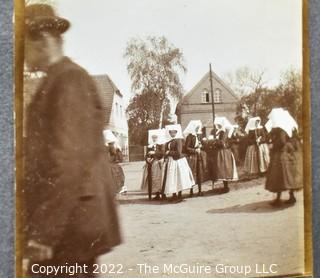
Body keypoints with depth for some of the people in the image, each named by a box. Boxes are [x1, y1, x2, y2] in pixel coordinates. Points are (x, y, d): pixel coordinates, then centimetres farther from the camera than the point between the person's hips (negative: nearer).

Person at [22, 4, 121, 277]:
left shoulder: (69, 80, -13)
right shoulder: (60, 79, 17)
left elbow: (69, 159, -21)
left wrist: (43, 231, -21)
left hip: (68, 222, -9)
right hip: (68, 220, 9)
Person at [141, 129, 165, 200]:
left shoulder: (161, 145, 4)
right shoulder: (149, 146, 16)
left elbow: (162, 153, -10)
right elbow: (146, 155, 12)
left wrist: (154, 153, -15)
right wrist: (147, 159, -8)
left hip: (158, 164, -4)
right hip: (150, 164, 4)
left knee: (157, 179, -7)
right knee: (150, 179, -2)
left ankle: (158, 194, 1)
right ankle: (149, 195, 2)